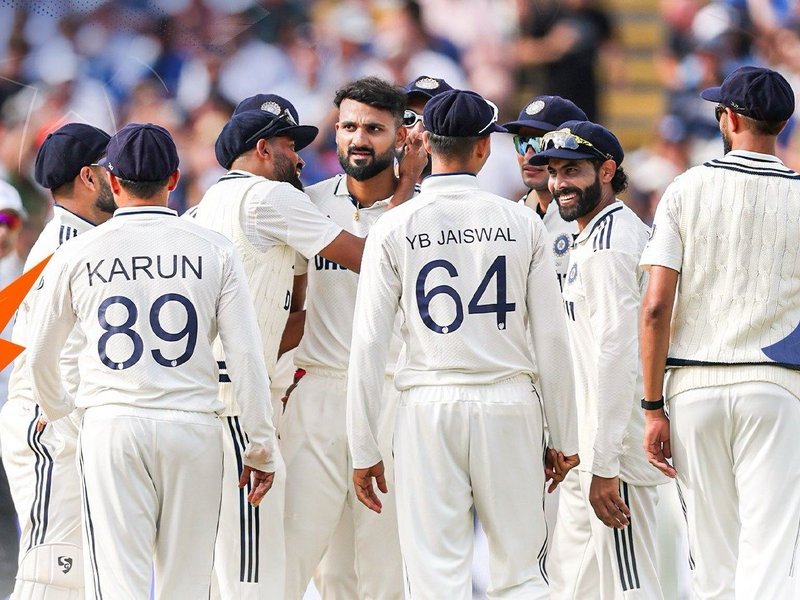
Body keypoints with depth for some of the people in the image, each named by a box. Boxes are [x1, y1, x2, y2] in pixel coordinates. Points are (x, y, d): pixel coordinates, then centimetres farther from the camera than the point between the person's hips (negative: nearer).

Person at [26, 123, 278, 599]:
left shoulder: (77, 255, 4)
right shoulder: (214, 250, 3)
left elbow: (40, 357, 14)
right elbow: (247, 355, -2)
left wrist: (57, 409, 34)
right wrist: (262, 446, 5)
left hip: (112, 426, -1)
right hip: (193, 428, 1)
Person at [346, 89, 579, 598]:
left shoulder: (394, 228, 0)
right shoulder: (521, 223, 2)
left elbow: (369, 346, -2)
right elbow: (552, 339, 3)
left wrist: (364, 450, 3)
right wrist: (565, 438, 10)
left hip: (429, 408, -1)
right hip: (510, 404, 1)